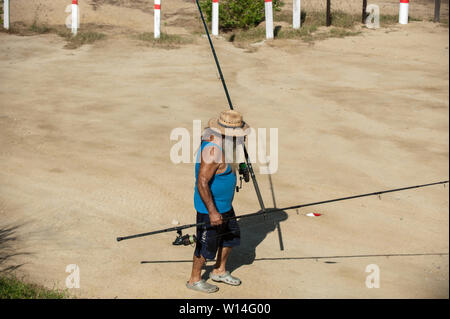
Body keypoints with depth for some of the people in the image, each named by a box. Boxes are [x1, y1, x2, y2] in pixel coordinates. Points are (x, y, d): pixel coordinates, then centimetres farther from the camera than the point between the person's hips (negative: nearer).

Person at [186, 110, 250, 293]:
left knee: (231, 236, 22)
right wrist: (212, 212, -29)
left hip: (224, 203, 10)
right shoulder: (213, 151, -30)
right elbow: (202, 183, -30)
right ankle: (194, 280, 24)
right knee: (206, 245, 5)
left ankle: (219, 271, 40)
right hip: (210, 206, -10)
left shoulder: (217, 139, 1)